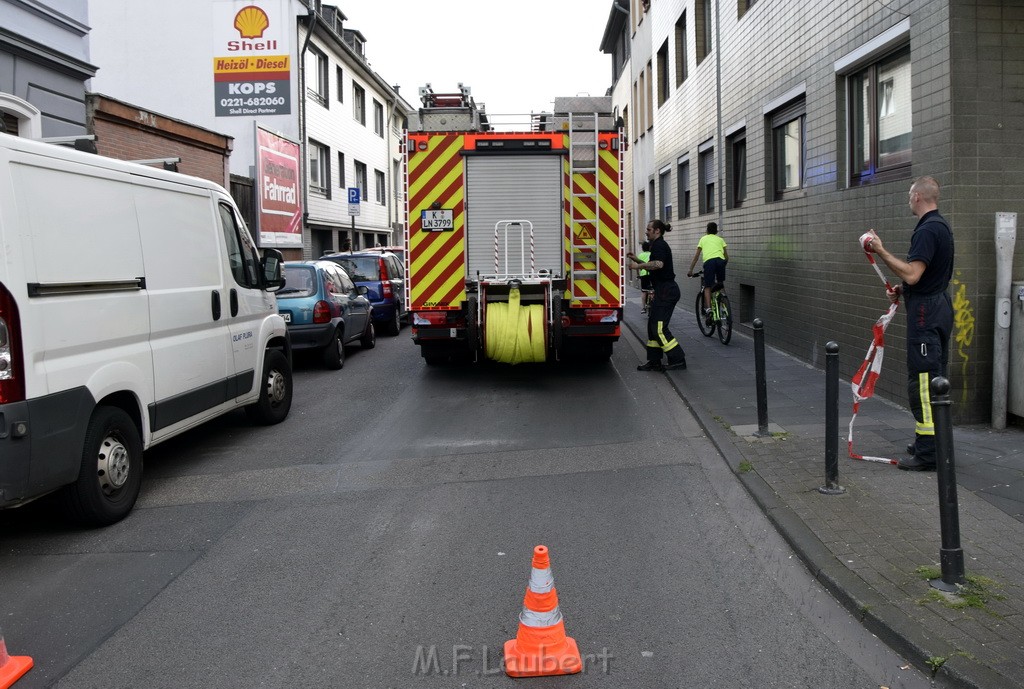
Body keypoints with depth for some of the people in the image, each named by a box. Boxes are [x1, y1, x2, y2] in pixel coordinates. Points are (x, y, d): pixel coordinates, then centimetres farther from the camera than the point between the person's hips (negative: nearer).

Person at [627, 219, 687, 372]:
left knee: (659, 328, -10)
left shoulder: (659, 245, -12)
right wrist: (638, 260, 20)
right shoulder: (660, 245, 20)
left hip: (666, 291, -11)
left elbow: (658, 264, -30)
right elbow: (653, 266, 28)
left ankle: (678, 359, -6)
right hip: (663, 290, 11)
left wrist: (639, 266, -20)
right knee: (653, 325, 12)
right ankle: (654, 362, 16)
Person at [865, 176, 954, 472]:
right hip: (940, 306, 11)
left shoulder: (927, 230, -18)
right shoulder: (942, 226, 15)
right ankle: (932, 441, 25)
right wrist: (903, 289, 14)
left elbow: (912, 273, -25)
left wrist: (881, 252, -19)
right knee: (934, 378, 16)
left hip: (926, 313, -11)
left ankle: (928, 453, -7)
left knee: (922, 380, -9)